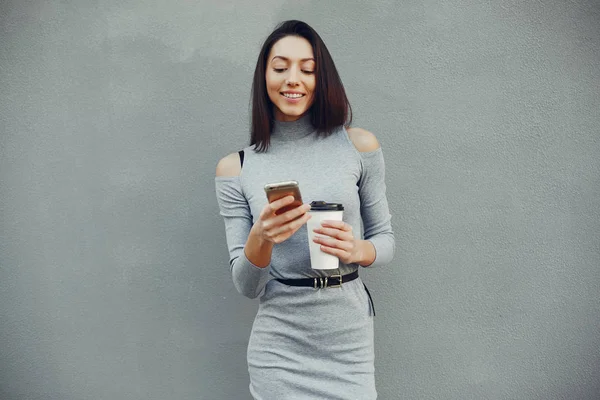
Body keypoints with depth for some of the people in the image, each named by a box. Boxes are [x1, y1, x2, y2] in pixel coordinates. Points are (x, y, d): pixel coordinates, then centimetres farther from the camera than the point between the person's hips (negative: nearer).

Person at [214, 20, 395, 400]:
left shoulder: (359, 145, -4)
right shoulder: (236, 168, -4)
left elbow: (385, 238, 5)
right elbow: (246, 287, -2)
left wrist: (356, 250, -17)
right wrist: (260, 239, -22)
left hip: (350, 340, 1)